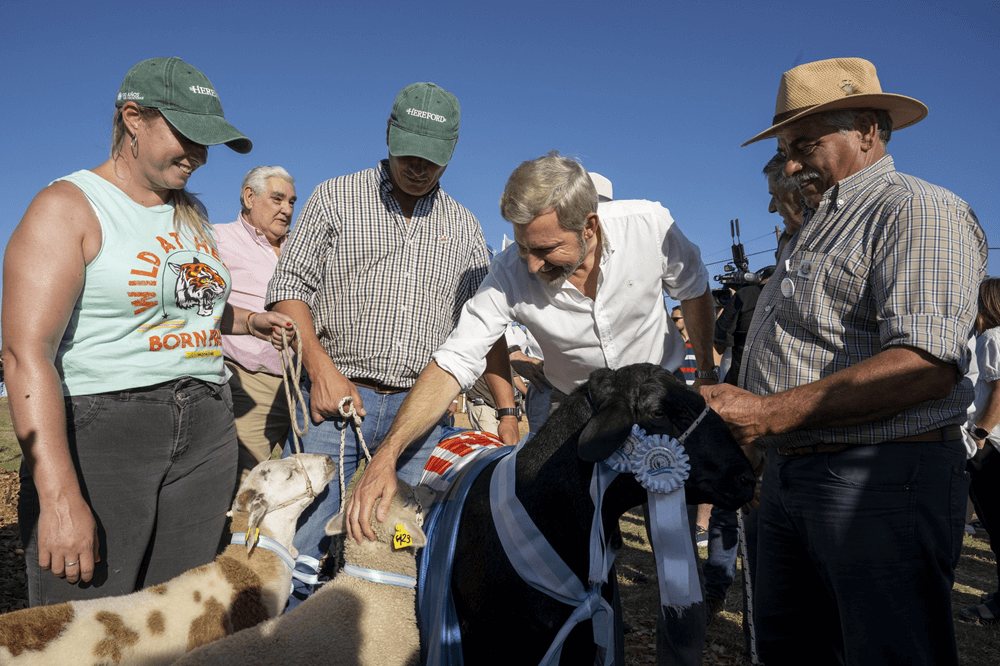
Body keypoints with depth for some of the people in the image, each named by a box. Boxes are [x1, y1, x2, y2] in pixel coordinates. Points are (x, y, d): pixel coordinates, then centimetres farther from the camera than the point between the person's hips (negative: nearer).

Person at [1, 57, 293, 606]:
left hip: (205, 433, 6)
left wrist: (245, 320, 18)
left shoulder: (192, 214, 16)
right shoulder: (67, 207, -5)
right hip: (97, 433, -6)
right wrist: (60, 496, -22)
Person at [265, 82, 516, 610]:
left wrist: (507, 409, 6)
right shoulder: (335, 198, 7)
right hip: (335, 396, -2)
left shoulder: (463, 226, 14)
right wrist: (321, 369, -12)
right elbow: (289, 287, 1)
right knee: (297, 549, -3)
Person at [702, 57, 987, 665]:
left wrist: (770, 414, -24)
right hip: (788, 475, 9)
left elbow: (926, 366, -23)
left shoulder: (918, 210, -8)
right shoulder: (816, 230, 22)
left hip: (882, 480, -9)